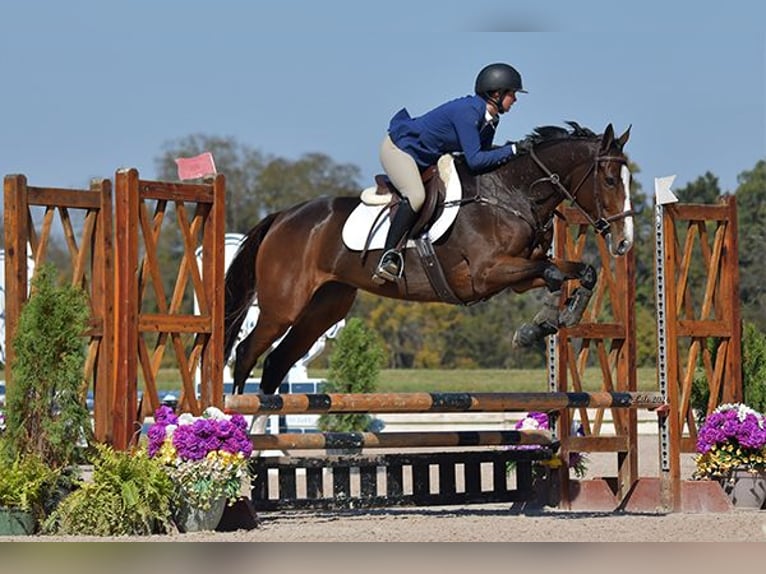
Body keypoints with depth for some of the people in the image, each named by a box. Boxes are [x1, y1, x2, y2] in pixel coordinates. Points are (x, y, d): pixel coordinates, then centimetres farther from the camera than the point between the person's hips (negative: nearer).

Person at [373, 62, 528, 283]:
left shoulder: (489, 120, 1)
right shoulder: (468, 112, -28)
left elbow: (484, 155, 8)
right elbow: (474, 160, -33)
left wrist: (507, 154, -8)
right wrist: (512, 150, -29)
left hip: (427, 159, 11)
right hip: (398, 149, -11)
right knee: (416, 196, -32)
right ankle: (388, 258, -33)